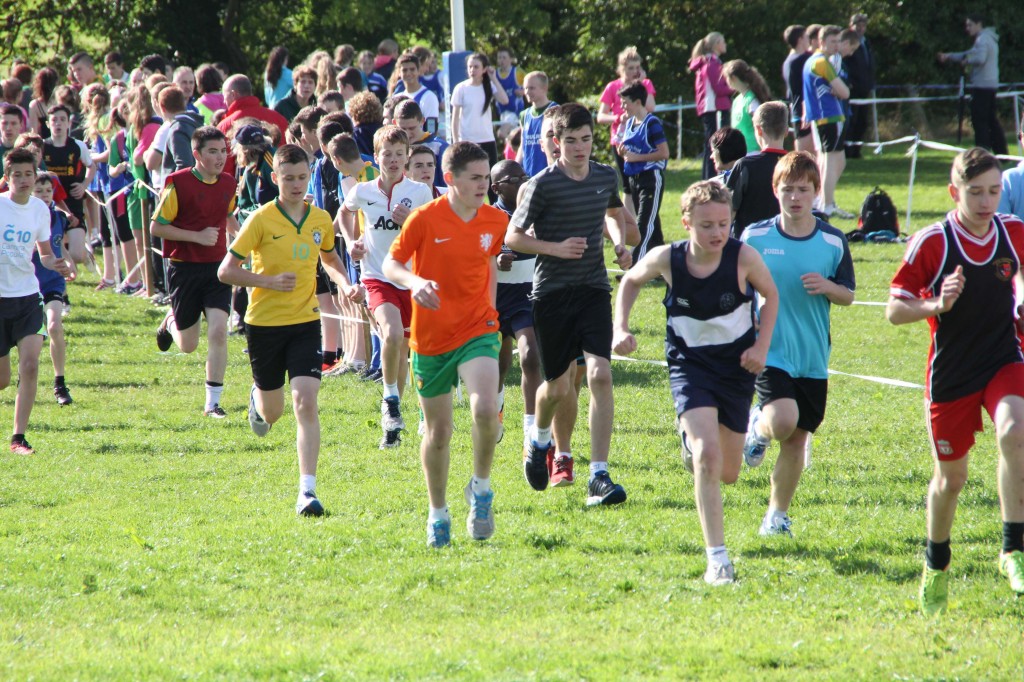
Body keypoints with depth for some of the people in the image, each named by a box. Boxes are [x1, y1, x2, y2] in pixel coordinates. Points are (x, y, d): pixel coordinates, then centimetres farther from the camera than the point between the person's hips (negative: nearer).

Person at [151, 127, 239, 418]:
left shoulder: (229, 183, 4)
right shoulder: (178, 183, -13)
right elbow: (156, 227, -12)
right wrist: (197, 236, -19)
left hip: (217, 267, 3)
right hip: (185, 268, -3)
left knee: (218, 332, -14)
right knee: (188, 345, 8)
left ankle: (213, 403, -5)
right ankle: (171, 321, 45)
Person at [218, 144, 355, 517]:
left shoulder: (321, 220, 2)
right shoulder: (261, 220, -10)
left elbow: (330, 258, 23)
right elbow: (226, 271, -10)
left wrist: (344, 284, 3)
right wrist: (270, 281, -22)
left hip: (305, 322, 1)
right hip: (264, 323, -1)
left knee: (306, 402, -16)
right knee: (272, 413, 14)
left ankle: (307, 490, -17)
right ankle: (258, 399, 54)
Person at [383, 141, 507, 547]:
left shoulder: (496, 221, 1)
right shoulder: (425, 219, -10)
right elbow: (391, 264, -5)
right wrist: (414, 282, -26)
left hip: (477, 330, 1)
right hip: (431, 336, -1)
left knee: (485, 409, -25)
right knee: (438, 431, 7)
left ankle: (481, 487, 0)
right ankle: (438, 513, 29)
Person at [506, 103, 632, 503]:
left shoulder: (606, 177, 4)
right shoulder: (543, 185, -10)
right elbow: (513, 237, -5)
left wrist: (619, 244, 7)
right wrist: (556, 248, -18)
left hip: (594, 290, 2)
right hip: (552, 293, -2)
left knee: (600, 375, -15)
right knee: (558, 387, 6)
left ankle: (599, 477, -13)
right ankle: (540, 440, 42)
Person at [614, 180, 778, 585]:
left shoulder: (743, 258, -18)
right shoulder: (667, 259, -16)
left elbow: (770, 294, 2)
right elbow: (631, 281, 6)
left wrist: (762, 346, -9)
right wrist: (621, 329, -6)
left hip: (737, 368, 2)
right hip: (689, 365, -2)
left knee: (728, 472, 13)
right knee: (707, 456, -23)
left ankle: (693, 441, 51)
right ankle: (717, 558, -20)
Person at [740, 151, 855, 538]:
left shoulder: (833, 242, 0)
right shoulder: (755, 237, -3)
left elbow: (848, 295, 7)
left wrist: (828, 287, -14)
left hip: (813, 358, 2)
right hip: (768, 351, -2)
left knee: (797, 439, 7)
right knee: (783, 421, -25)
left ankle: (777, 514, 25)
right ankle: (757, 428, 12)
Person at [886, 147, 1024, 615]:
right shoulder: (931, 243, -13)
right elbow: (894, 310, -9)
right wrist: (937, 305, -26)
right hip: (951, 373, -1)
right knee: (951, 477, 9)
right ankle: (936, 566, 36)